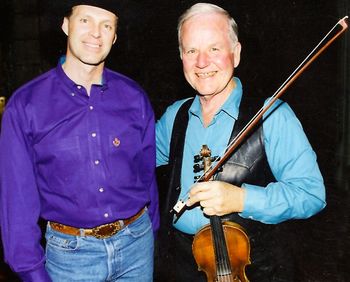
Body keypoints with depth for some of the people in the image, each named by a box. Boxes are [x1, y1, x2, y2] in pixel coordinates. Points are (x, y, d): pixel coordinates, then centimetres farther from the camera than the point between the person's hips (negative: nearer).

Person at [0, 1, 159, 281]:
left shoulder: (134, 98, -3)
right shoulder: (25, 105, -9)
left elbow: (147, 173, 5)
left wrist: (151, 231, 10)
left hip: (137, 243, 2)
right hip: (70, 253, -1)